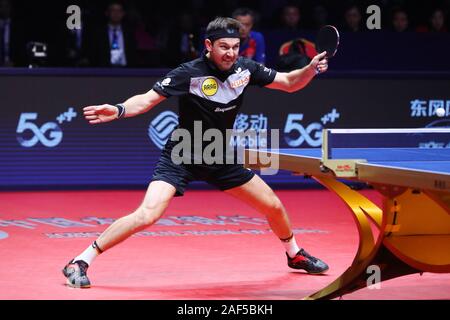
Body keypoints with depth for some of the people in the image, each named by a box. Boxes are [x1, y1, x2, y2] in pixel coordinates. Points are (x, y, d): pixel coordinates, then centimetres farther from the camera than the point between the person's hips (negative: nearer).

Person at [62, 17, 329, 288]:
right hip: (181, 158, -6)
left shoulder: (245, 68, -7)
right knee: (148, 215, -25)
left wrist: (311, 69, -15)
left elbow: (289, 83, 5)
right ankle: (80, 263, -15)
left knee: (274, 206, 11)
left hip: (221, 159, 6)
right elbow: (145, 100, -22)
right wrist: (118, 111, -42)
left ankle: (295, 255, 43)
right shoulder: (190, 73, -22)